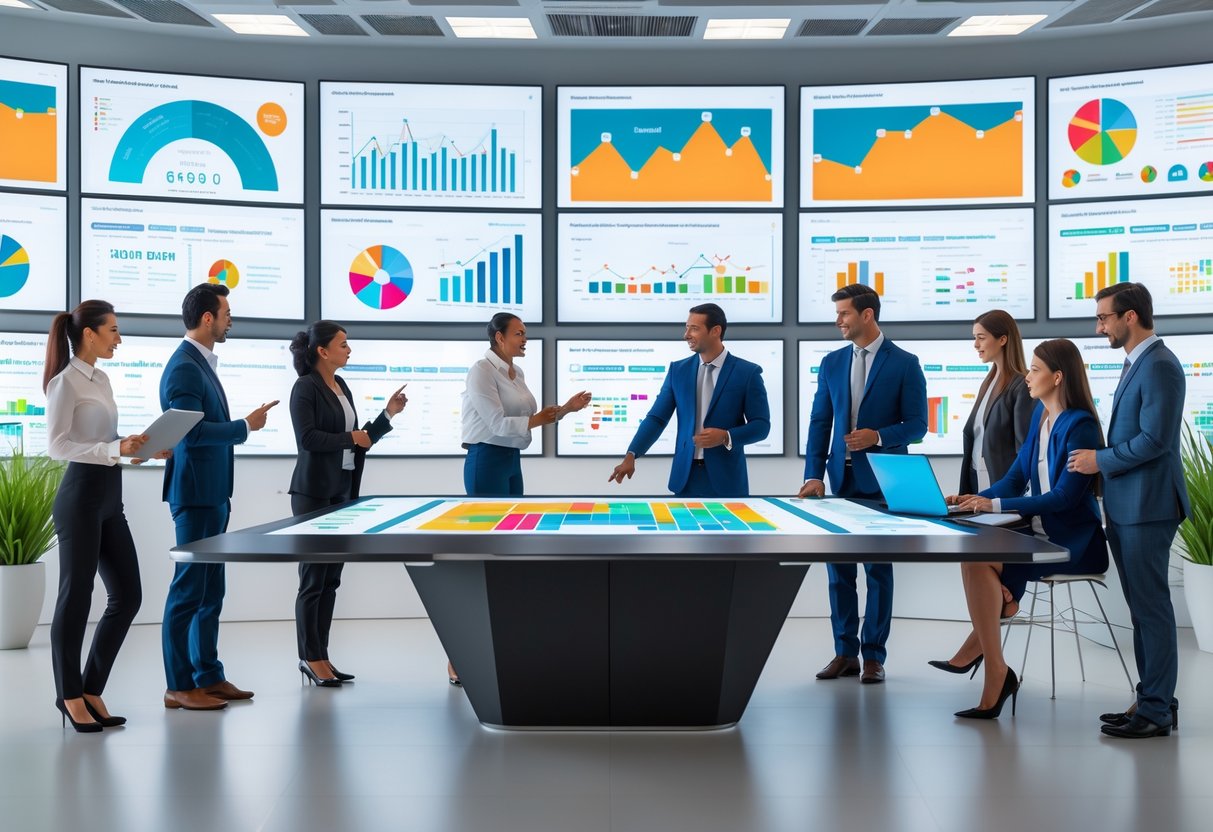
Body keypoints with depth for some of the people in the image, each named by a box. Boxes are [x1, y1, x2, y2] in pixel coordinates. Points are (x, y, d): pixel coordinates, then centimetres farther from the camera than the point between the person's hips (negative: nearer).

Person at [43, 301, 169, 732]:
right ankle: (70, 694, 14)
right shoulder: (65, 381, -10)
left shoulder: (101, 379, 15)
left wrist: (142, 448, 6)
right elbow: (57, 445, -17)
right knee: (76, 596, 1)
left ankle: (90, 689, 18)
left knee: (127, 595, 8)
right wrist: (115, 449, -25)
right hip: (80, 497, -9)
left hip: (109, 496, 9)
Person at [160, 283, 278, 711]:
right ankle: (179, 686, 2)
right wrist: (245, 426, -15)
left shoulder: (201, 364, 15)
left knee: (210, 591, 13)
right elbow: (191, 431, -23)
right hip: (196, 494, -10)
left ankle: (208, 675, 20)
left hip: (212, 494, 10)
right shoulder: (184, 367, -15)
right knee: (189, 590, -4)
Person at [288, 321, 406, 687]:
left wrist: (388, 414, 6)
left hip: (341, 491, 8)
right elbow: (307, 438, -20)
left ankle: (320, 655, 16)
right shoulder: (306, 387, -9)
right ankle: (310, 658, 8)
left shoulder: (341, 386, 14)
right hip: (313, 492, -8)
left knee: (331, 577, 9)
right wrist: (350, 438, -12)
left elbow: (360, 439, 15)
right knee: (314, 577, -1)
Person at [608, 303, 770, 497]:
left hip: (726, 478, -3)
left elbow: (761, 425, -2)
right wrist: (631, 455, -10)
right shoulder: (678, 370, 7)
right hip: (686, 476, 3)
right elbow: (657, 418, 3)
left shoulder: (748, 372, -2)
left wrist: (726, 437, -19)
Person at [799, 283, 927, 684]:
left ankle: (874, 655, 10)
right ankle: (845, 651, 15)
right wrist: (814, 474, -1)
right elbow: (819, 423, 8)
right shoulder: (831, 363, 9)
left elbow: (917, 424, -3)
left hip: (881, 482, -4)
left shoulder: (904, 363, -3)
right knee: (839, 568, 6)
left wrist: (878, 436, -21)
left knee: (878, 569, 2)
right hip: (841, 480, 4)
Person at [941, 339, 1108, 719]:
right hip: (1038, 530, 8)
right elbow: (1015, 478, 14)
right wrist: (976, 499, -3)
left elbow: (1064, 496, -20)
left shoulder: (1080, 426, -14)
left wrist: (997, 505, -24)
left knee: (978, 559, -25)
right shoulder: (1039, 416, 12)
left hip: (1072, 541, -8)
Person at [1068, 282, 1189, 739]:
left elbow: (1155, 439, -21)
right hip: (1127, 506, 10)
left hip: (1147, 507, -10)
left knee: (1151, 606, -4)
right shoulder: (1136, 364, 16)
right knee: (1143, 606, 14)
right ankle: (1155, 700, 22)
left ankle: (1156, 711, 3)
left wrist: (1101, 460, -12)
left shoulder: (1159, 366, -15)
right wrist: (1101, 460, 11)